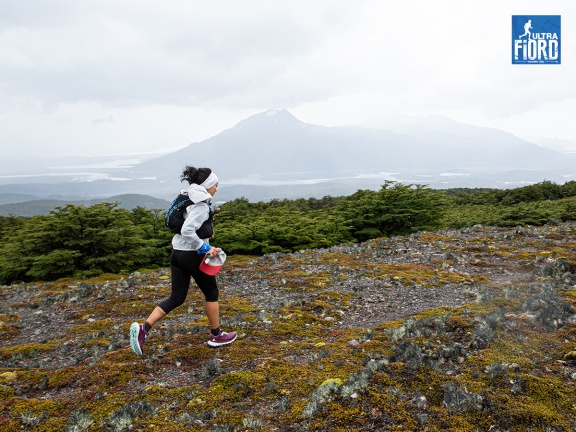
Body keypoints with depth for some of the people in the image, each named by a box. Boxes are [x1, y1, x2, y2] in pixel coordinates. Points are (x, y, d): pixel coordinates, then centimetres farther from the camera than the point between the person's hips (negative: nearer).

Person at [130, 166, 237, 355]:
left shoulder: (191, 200, 11)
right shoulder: (201, 205, -17)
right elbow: (187, 231, -28)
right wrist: (205, 248, -21)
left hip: (177, 253, 8)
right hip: (193, 255, -8)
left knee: (177, 298, 13)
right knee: (211, 293, 11)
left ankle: (143, 328, 2)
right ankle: (216, 336, 24)